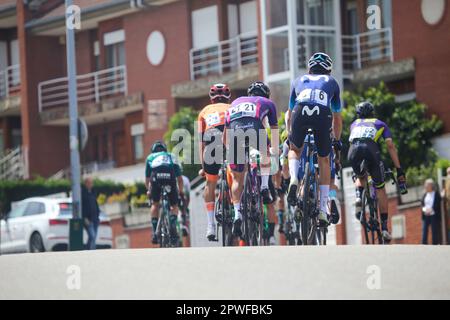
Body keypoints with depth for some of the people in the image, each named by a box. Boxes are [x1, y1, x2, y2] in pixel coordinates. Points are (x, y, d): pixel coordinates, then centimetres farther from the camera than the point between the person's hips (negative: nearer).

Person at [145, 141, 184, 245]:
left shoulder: (150, 157, 34)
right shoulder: (171, 156, 36)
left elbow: (147, 179, 34)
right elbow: (180, 178, 34)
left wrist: (149, 190, 51)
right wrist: (181, 191, 49)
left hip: (156, 178, 0)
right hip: (170, 177, 0)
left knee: (155, 204, 20)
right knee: (174, 206, 18)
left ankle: (155, 232, 9)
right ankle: (173, 225, -7)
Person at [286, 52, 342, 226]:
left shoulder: (299, 80, 36)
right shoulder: (332, 82, 34)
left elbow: (289, 113, 43)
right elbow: (337, 117, 41)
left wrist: (290, 135, 56)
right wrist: (337, 140, 53)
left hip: (300, 113, 0)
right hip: (323, 114, 0)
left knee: (295, 150, 28)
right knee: (324, 160, 18)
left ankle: (293, 180, -2)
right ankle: (323, 209, 14)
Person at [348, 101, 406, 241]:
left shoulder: (354, 124, 37)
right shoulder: (380, 124, 31)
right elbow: (390, 146, 19)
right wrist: (399, 169, 16)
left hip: (353, 151, 2)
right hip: (371, 150, -2)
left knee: (361, 178, 35)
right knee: (380, 189, 12)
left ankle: (359, 197, 3)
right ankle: (384, 227, 7)